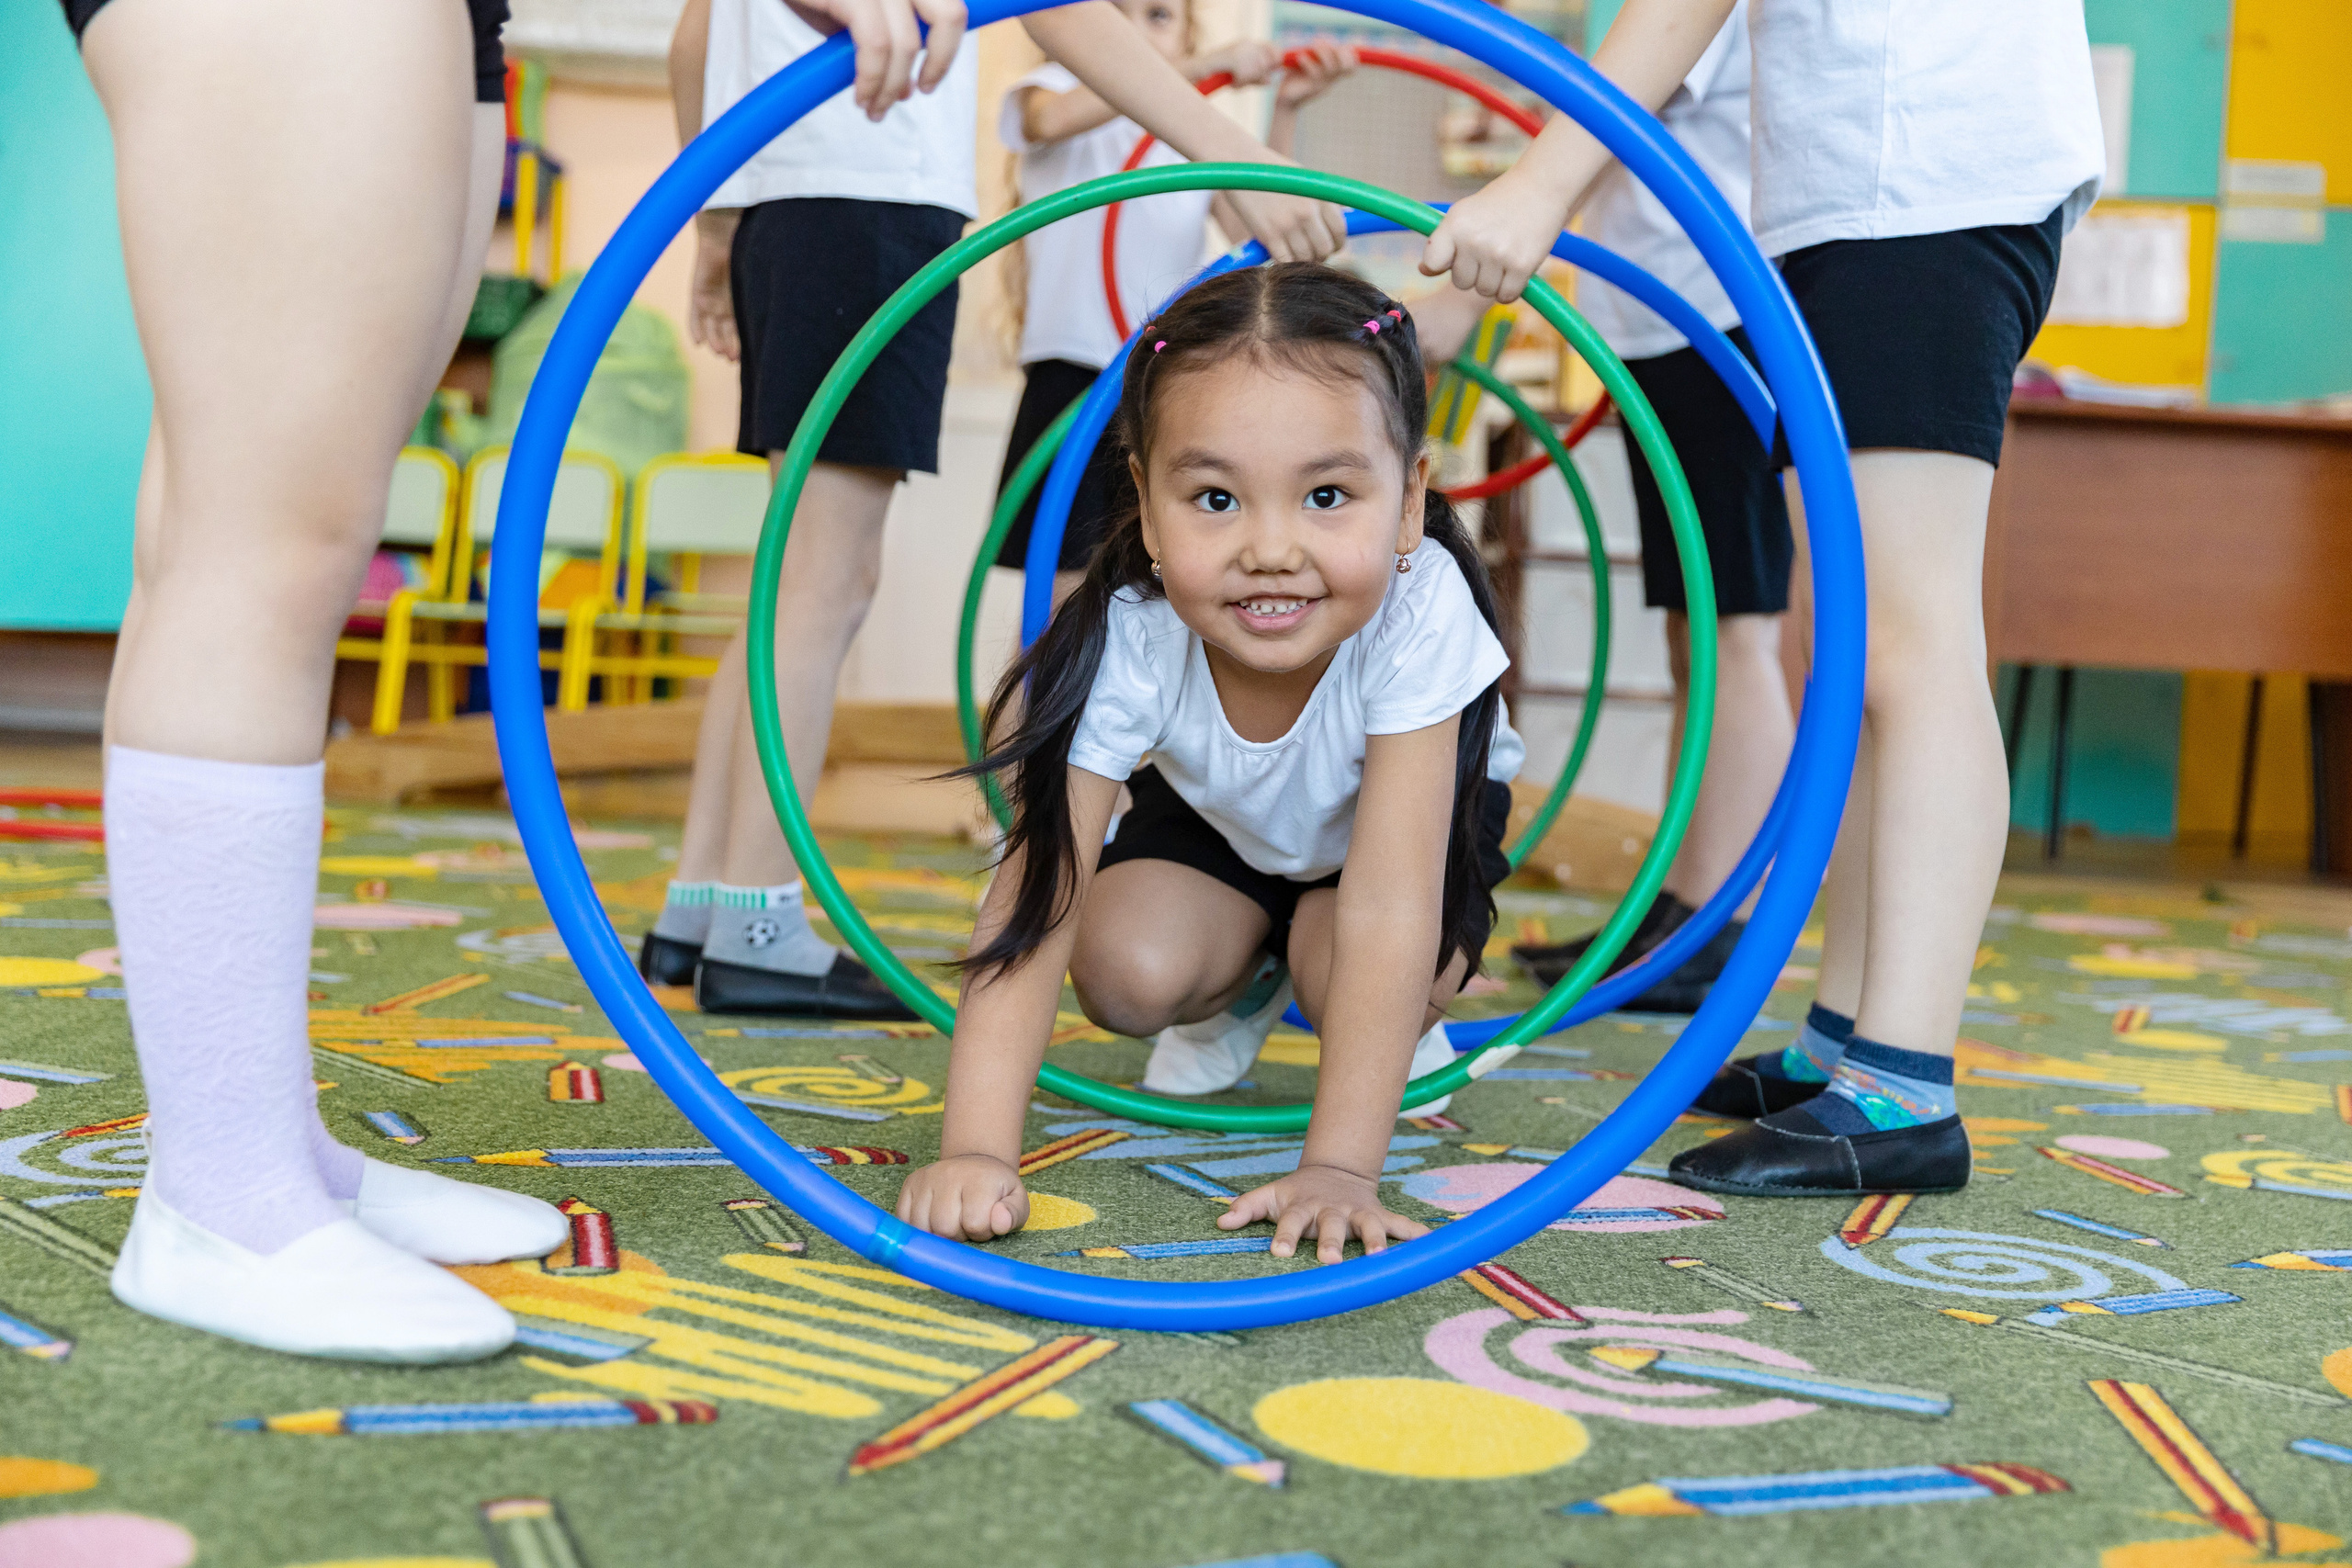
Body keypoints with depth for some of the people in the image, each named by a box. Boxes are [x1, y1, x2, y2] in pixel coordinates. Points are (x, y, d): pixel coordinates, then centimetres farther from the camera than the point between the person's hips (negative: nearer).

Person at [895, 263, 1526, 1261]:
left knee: (1344, 963, -29)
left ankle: (1400, 1023, 9)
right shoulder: (1127, 640, -38)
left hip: (1403, 804, -1)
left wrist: (1339, 1167, -45)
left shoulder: (1419, 611, -43)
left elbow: (1385, 907, -43)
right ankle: (1242, 984, 14)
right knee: (1128, 972, -22)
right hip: (1219, 811, 2)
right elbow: (1035, 899, -39)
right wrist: (975, 1153, -48)